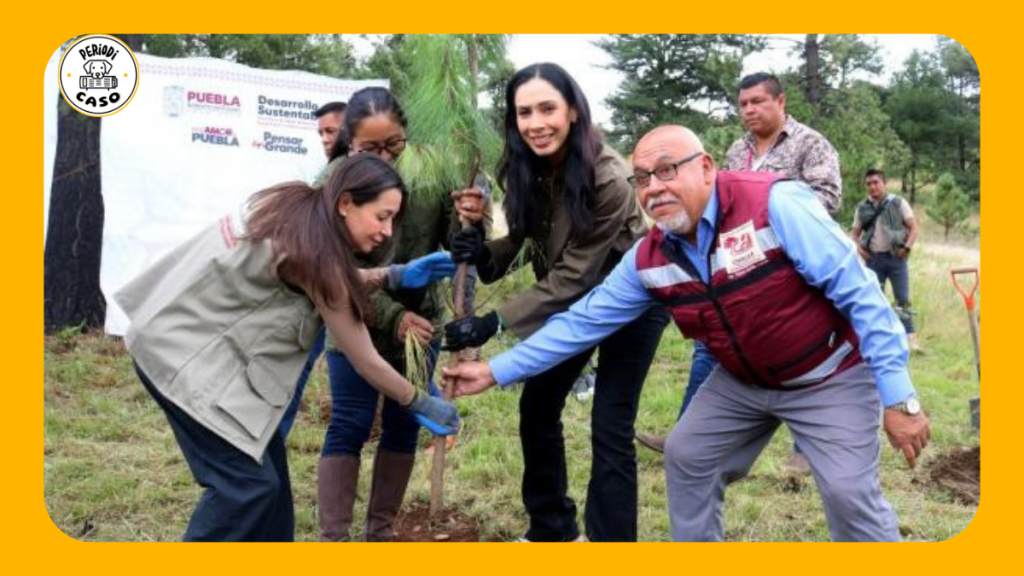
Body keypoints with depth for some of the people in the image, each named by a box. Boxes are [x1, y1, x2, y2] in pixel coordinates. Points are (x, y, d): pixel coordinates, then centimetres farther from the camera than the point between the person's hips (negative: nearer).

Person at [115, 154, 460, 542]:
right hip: (183, 350, -9)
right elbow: (366, 362, -15)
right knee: (247, 481, -9)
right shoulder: (313, 251, -24)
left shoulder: (298, 207, -1)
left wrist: (395, 276, 4)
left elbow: (334, 282, 17)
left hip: (192, 332, 9)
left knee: (266, 463, 11)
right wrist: (422, 405, -2)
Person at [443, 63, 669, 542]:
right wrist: (482, 252, -33)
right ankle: (551, 530, 28)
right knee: (537, 406, 9)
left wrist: (494, 324, -33)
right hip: (574, 298, 7)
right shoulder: (523, 170, -12)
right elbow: (517, 242, -9)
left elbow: (575, 275, -29)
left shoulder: (608, 178, -31)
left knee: (609, 429, -9)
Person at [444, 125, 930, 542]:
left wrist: (898, 396, -25)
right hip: (743, 381, 6)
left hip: (828, 376, -6)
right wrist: (498, 371, -5)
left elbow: (858, 292, -26)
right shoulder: (648, 259, -10)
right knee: (686, 457, 8)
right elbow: (584, 320, -2)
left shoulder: (774, 205, -29)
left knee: (850, 492, -13)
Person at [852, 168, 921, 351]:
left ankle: (910, 338, -2)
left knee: (903, 299, -4)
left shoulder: (898, 203, 1)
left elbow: (913, 227, 1)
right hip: (873, 259, 3)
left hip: (895, 257, -3)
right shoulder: (863, 208, 8)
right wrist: (858, 247, -4)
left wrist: (907, 247, -12)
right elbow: (855, 233, 16)